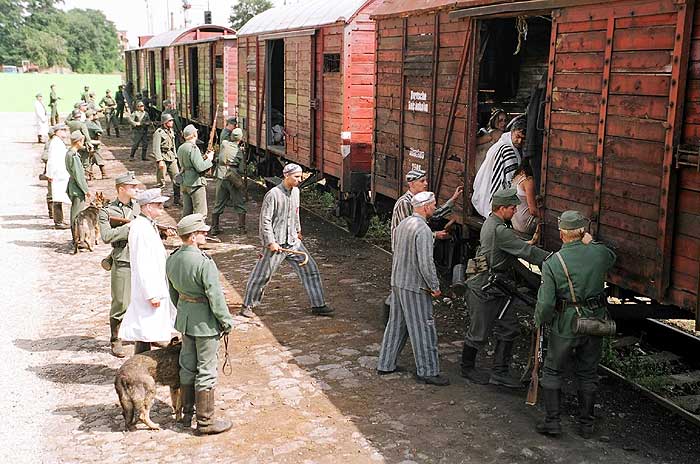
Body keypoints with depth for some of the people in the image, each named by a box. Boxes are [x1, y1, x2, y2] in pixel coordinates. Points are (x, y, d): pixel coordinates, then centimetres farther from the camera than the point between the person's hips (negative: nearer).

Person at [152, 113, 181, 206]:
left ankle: (176, 199, 14)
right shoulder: (158, 133, -12)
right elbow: (156, 148, -17)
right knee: (161, 182, -1)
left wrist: (175, 157, 19)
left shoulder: (171, 131, 13)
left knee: (177, 179, 5)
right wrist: (160, 160, -23)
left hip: (171, 158, 7)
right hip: (163, 158, -7)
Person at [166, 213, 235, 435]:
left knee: (188, 365, 19)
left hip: (185, 316, 8)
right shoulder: (204, 263, -24)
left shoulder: (172, 259, 2)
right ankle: (205, 421, 11)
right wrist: (226, 321, -9)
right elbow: (215, 296, -20)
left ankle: (187, 413, 31)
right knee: (207, 370, 3)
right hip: (205, 321, -8)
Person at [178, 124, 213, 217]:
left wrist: (203, 157, 16)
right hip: (195, 183, -9)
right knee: (201, 213, -4)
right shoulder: (193, 148, -16)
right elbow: (200, 167, -23)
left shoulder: (181, 148, 11)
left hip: (184, 183, 9)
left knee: (186, 211, 15)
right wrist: (209, 159, -7)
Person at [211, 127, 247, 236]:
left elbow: (223, 136, 23)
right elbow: (242, 169, -9)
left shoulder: (224, 143, -3)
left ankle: (214, 228, 15)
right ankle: (241, 228, 9)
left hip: (221, 177, 4)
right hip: (234, 179, -4)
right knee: (240, 204, 8)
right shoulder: (239, 151, -10)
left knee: (219, 204, 12)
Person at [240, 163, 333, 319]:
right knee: (262, 276, 3)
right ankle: (247, 305, 21)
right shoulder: (273, 194, -15)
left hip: (293, 242, 7)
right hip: (275, 243, -7)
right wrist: (271, 242, -18)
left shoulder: (295, 191, 7)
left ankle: (318, 305, 11)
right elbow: (265, 220, -15)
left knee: (311, 269, 3)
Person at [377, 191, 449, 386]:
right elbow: (426, 262, -23)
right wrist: (435, 286, -14)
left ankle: (385, 364, 24)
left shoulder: (402, 225, 9)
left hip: (397, 282, 9)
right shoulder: (423, 230, -20)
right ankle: (427, 371, 7)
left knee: (396, 324, 17)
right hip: (415, 286, -9)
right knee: (423, 328, 0)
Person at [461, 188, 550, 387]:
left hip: (499, 288, 10)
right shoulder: (499, 230, -24)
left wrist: (527, 273, 15)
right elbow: (527, 251, -24)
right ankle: (467, 367, 25)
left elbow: (510, 256, 17)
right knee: (479, 332, 6)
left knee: (508, 330, 10)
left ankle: (500, 373, 16)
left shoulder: (491, 223, 9)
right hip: (484, 290, -10)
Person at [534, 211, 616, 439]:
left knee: (552, 372, 13)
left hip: (565, 326, -3)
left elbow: (545, 303, -17)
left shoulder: (552, 263, -16)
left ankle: (552, 421, 13)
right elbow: (612, 259, 21)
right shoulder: (599, 252, -7)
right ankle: (586, 424, 24)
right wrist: (591, 244, 24)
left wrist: (539, 321, 1)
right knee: (588, 374, 16)